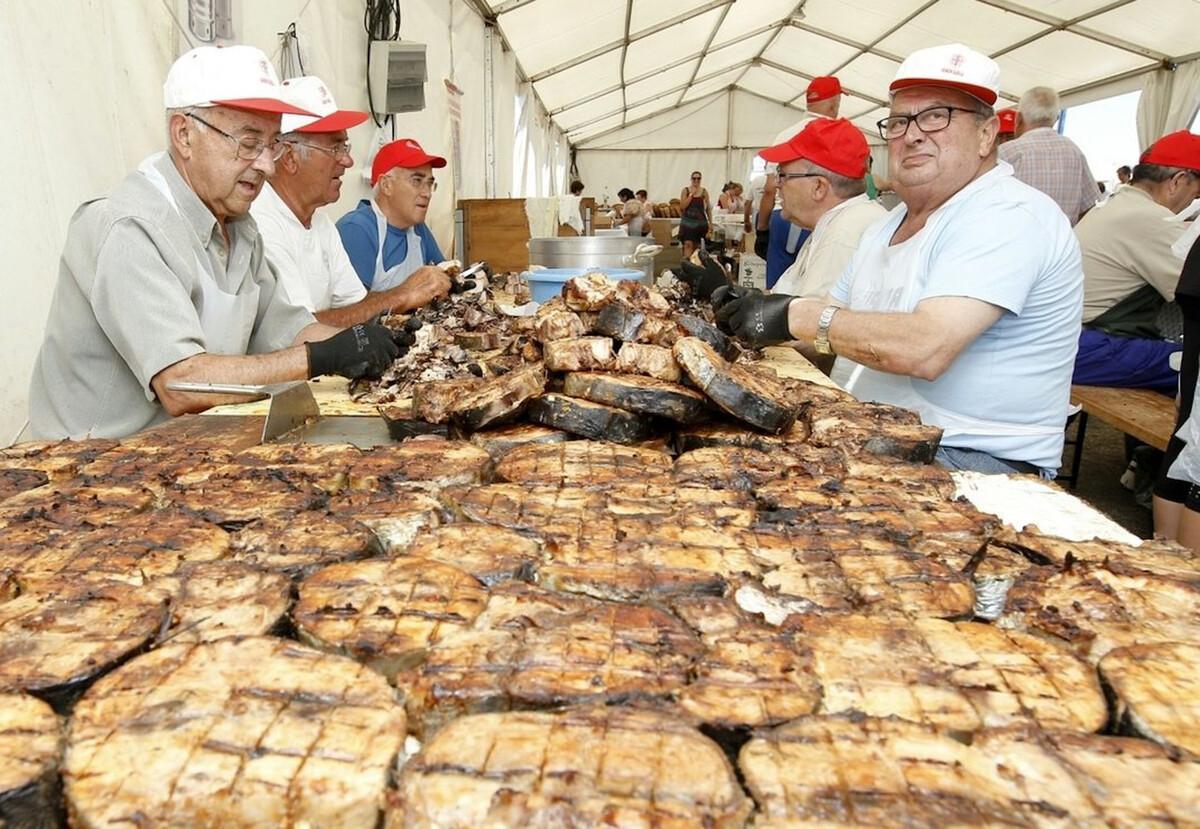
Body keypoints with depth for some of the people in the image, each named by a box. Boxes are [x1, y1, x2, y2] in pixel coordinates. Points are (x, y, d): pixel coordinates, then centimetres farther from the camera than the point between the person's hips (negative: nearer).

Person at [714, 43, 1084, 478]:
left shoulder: (1010, 215, -14)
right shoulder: (883, 230, 16)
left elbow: (925, 348, -28)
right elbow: (837, 330, 16)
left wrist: (795, 315, -21)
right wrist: (763, 309, -3)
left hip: (974, 463, -8)